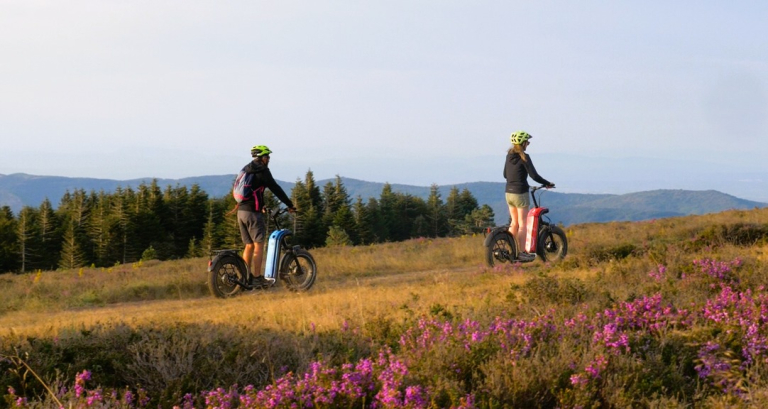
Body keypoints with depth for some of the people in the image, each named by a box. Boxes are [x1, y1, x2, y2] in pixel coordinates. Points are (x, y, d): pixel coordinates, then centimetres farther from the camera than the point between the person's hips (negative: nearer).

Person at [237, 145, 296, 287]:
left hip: (241, 211, 8)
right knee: (258, 245, -4)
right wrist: (290, 205, -3)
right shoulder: (262, 170, -8)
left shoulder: (245, 170, 18)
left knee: (249, 245, 14)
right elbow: (275, 188, -9)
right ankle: (257, 278, -6)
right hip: (253, 212, -8)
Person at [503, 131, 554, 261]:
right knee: (522, 224, 0)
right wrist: (547, 183, -3)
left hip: (508, 192, 7)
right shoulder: (523, 157, -14)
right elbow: (534, 176, -16)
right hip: (520, 193, -7)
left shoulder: (509, 155, 7)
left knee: (514, 222, 15)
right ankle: (522, 253, 2)